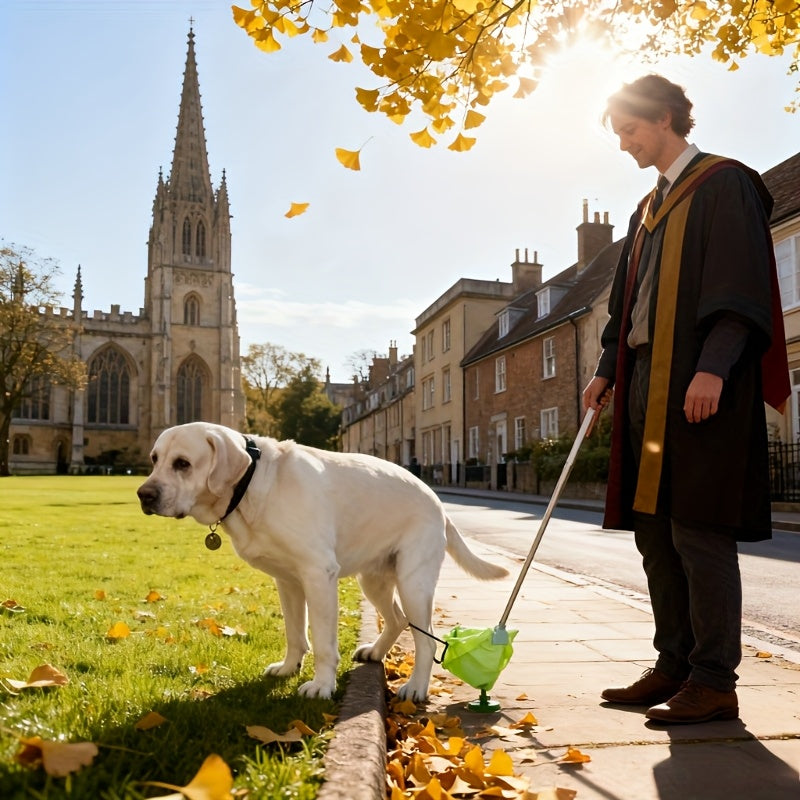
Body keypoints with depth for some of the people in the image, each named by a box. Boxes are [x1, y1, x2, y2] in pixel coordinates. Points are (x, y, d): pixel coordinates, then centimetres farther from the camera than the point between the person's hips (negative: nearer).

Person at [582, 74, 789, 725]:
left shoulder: (723, 184, 0)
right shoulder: (648, 209, 23)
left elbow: (739, 283, -12)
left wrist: (713, 367, -22)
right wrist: (608, 372, 13)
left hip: (700, 384, -8)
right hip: (648, 382, 8)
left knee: (697, 530, -8)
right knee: (655, 530, 7)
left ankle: (715, 682, 1)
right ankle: (676, 667, 16)